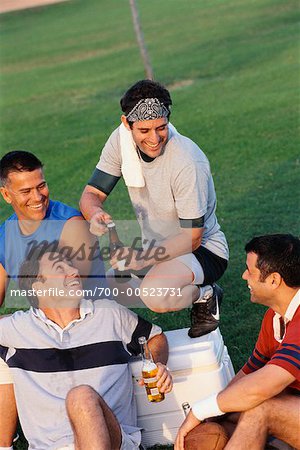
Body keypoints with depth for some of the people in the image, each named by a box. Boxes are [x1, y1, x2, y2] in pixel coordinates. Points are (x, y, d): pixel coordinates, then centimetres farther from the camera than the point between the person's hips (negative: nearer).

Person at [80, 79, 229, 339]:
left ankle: (205, 295, -3)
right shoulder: (122, 139, -11)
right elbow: (92, 193, -6)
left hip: (202, 250, -7)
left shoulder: (187, 162, -28)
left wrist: (145, 258, -35)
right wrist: (95, 214, -30)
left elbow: (192, 237, -23)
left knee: (155, 295, -37)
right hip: (156, 248, 7)